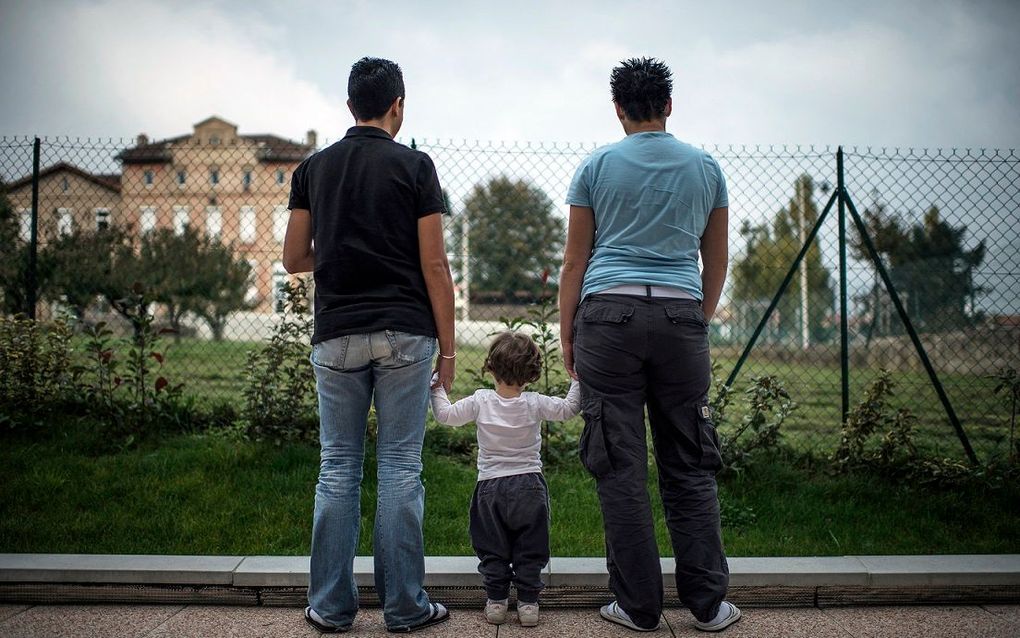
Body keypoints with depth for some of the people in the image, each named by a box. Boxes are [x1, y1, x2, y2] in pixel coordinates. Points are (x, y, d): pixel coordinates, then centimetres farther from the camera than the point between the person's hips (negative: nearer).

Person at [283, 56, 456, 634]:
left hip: (337, 336, 3)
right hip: (404, 335, -3)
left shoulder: (314, 168, 8)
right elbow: (434, 266, -6)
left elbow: (295, 258, 9)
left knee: (338, 468, 10)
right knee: (401, 468, 3)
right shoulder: (415, 166, -3)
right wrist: (448, 347, -1)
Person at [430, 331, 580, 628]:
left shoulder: (480, 401, -8)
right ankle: (528, 602, 11)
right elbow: (568, 409, -1)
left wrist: (437, 388, 15)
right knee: (530, 550, 10)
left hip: (491, 487, 0)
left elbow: (445, 414, 1)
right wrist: (578, 380, 10)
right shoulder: (534, 404, -9)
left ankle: (495, 600, 14)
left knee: (493, 549, 13)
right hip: (530, 486, 0)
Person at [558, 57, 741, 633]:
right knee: (690, 466, 10)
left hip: (609, 313, -2)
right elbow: (717, 261, 16)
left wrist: (565, 333, 10)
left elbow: (575, 260, 4)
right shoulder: (706, 167, 12)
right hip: (681, 316, 2)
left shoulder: (597, 166, 6)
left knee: (620, 468, 3)